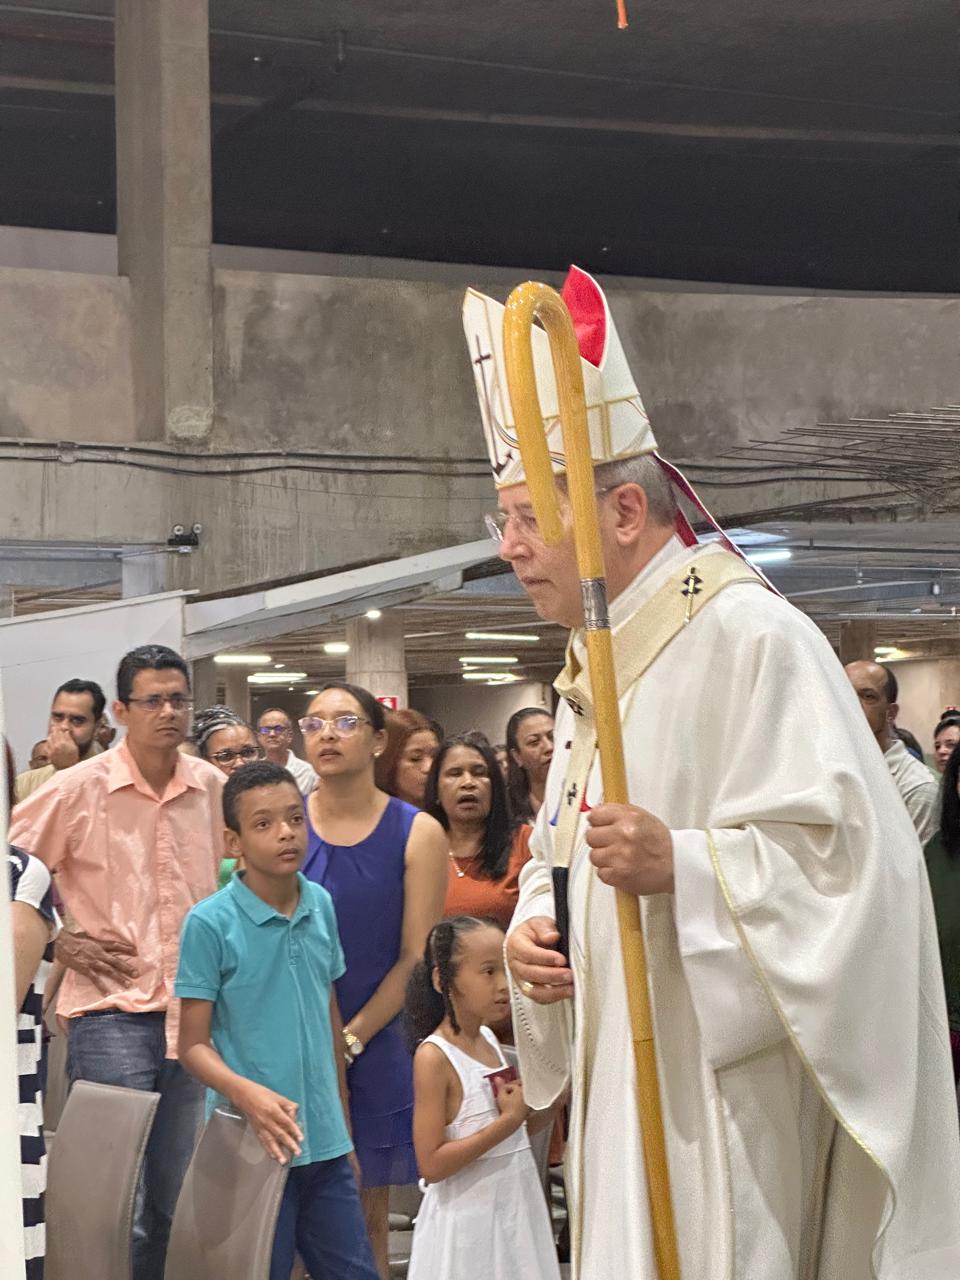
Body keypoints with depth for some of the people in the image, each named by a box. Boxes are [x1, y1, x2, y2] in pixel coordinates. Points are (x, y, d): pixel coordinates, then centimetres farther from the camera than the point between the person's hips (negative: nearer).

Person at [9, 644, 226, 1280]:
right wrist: (63, 941, -6)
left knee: (180, 1202, 13)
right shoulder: (79, 788, -7)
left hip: (196, 1011, 4)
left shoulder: (214, 788, 5)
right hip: (112, 1010, -4)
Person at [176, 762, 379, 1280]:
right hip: (253, 1144, -5)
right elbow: (194, 1044, -7)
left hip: (325, 1144, 5)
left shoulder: (322, 906, 5)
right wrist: (246, 1094, -25)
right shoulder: (209, 922, -10)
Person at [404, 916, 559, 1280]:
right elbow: (431, 1164, -20)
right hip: (467, 1224, -7)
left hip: (516, 1213, 7)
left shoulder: (490, 1041, 6)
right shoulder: (433, 1057, -16)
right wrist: (508, 1122, -21)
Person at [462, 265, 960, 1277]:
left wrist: (680, 867, -29)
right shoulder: (592, 670, 15)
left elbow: (849, 845, -19)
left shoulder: (750, 638, -12)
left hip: (726, 1091, -8)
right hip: (628, 1085, 8)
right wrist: (534, 928, 2)